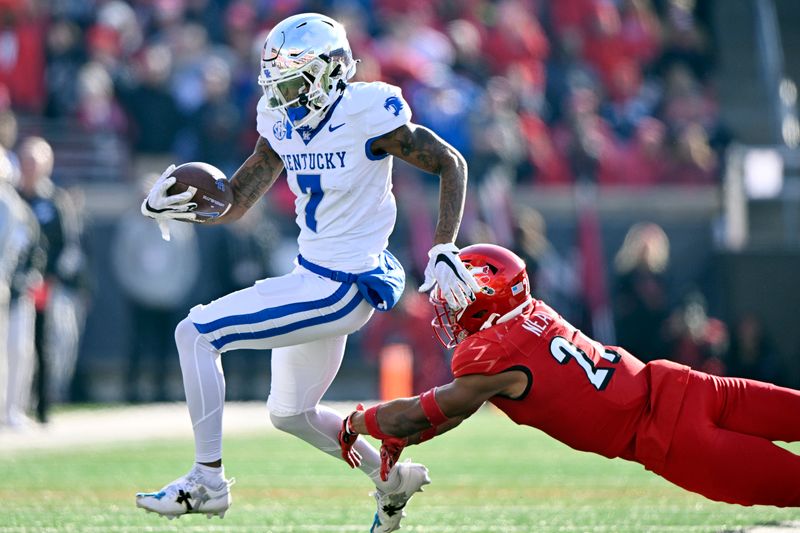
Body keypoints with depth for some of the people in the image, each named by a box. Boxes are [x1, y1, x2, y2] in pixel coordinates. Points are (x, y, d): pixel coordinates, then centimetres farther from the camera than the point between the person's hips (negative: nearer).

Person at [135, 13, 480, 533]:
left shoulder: (368, 113, -17)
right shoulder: (284, 125, 5)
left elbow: (451, 164, -10)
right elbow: (233, 204, 7)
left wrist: (445, 253, -16)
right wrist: (168, 206, -12)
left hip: (340, 289, -9)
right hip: (314, 276, 9)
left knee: (197, 333, -13)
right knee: (291, 414, 24)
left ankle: (208, 479, -8)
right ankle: (391, 477, 40)